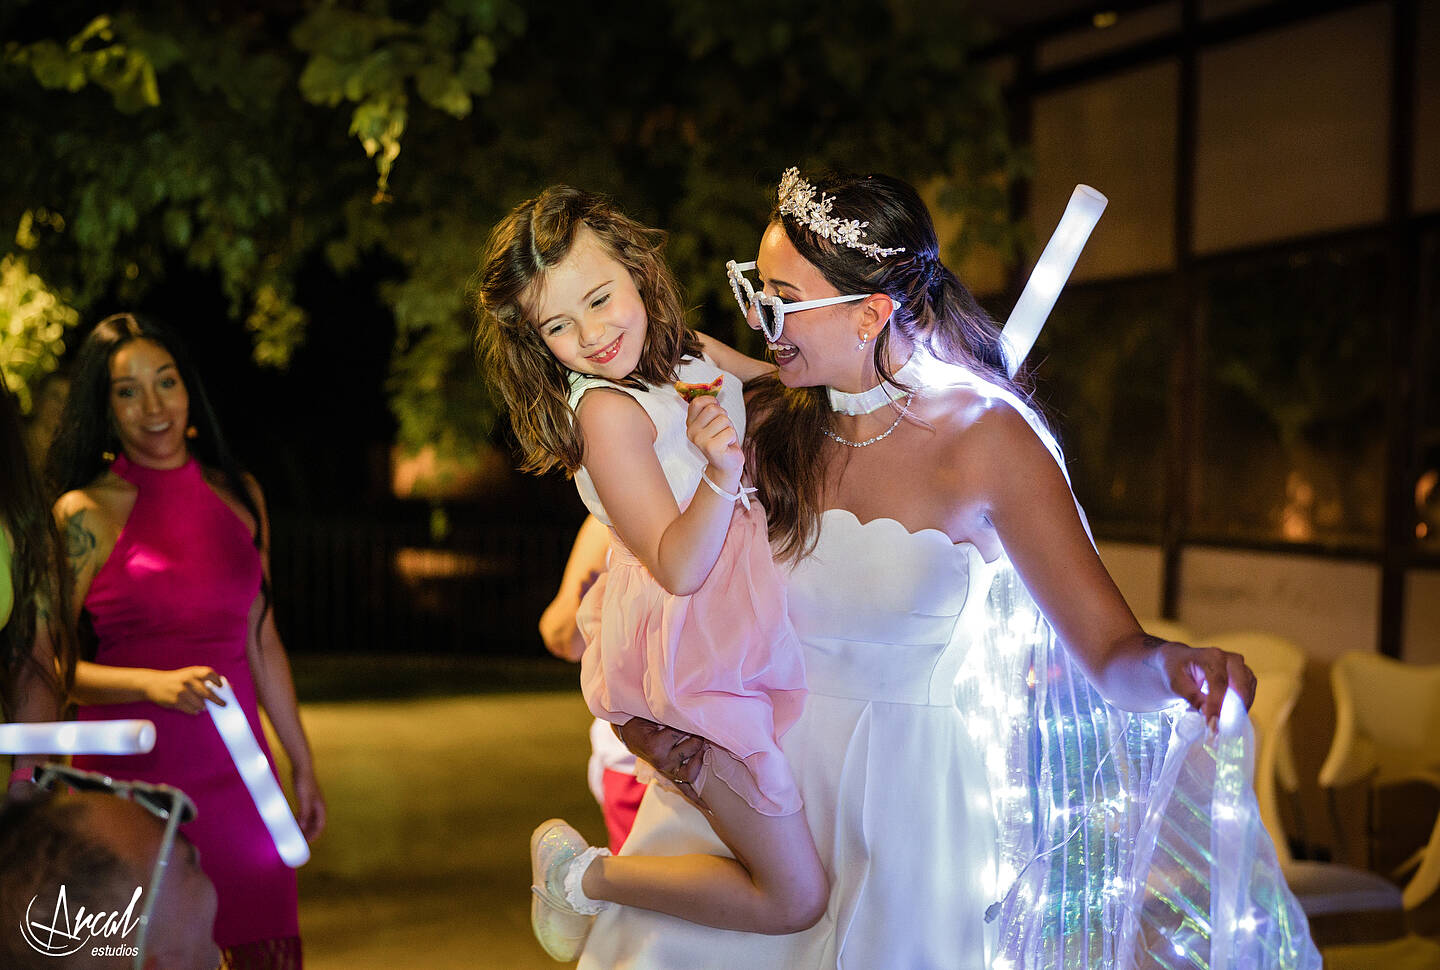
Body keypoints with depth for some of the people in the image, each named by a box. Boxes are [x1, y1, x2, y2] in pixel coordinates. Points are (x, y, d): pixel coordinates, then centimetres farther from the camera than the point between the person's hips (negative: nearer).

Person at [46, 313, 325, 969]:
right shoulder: (86, 514, -4)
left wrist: (302, 764, 17)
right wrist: (152, 683, -23)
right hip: (129, 772, -4)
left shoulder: (238, 496, 9)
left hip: (235, 767, 4)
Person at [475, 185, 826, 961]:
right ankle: (584, 877, 9)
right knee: (795, 898, -3)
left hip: (732, 632, 9)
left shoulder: (681, 353, 5)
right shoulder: (606, 410, -20)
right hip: (693, 659, -9)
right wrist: (720, 475, -36)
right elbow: (677, 567, -24)